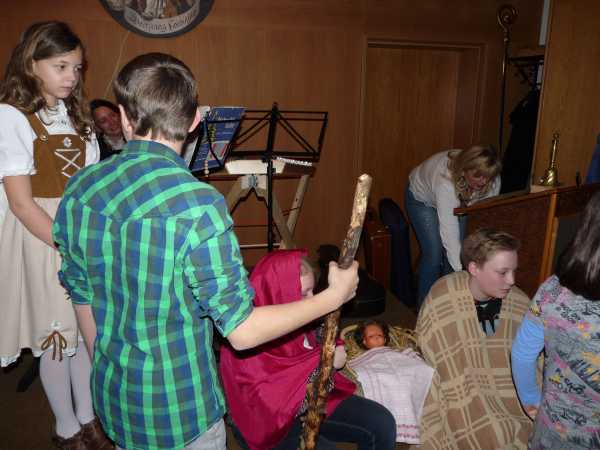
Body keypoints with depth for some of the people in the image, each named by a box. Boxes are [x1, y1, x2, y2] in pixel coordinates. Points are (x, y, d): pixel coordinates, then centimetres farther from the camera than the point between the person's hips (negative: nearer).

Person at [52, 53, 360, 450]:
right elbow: (242, 331, -24)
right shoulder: (197, 205, -29)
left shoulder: (79, 189, -8)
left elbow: (82, 296, 3)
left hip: (112, 402, 6)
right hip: (180, 415, -5)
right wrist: (333, 296, -12)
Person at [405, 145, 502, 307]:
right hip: (421, 198, -5)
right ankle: (424, 305, 9)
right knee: (434, 255, -11)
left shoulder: (492, 181, -29)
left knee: (457, 252, -3)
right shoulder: (446, 182, -46)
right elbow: (449, 235, -47)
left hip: (458, 202, 5)